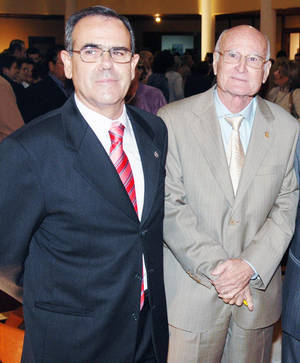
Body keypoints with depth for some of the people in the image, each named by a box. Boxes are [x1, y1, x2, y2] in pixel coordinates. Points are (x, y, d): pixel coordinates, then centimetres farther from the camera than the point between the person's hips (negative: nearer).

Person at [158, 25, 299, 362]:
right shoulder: (173, 120, -6)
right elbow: (168, 205, -10)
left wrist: (250, 265, -13)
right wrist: (215, 267, -16)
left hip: (257, 289, 2)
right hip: (192, 290, -2)